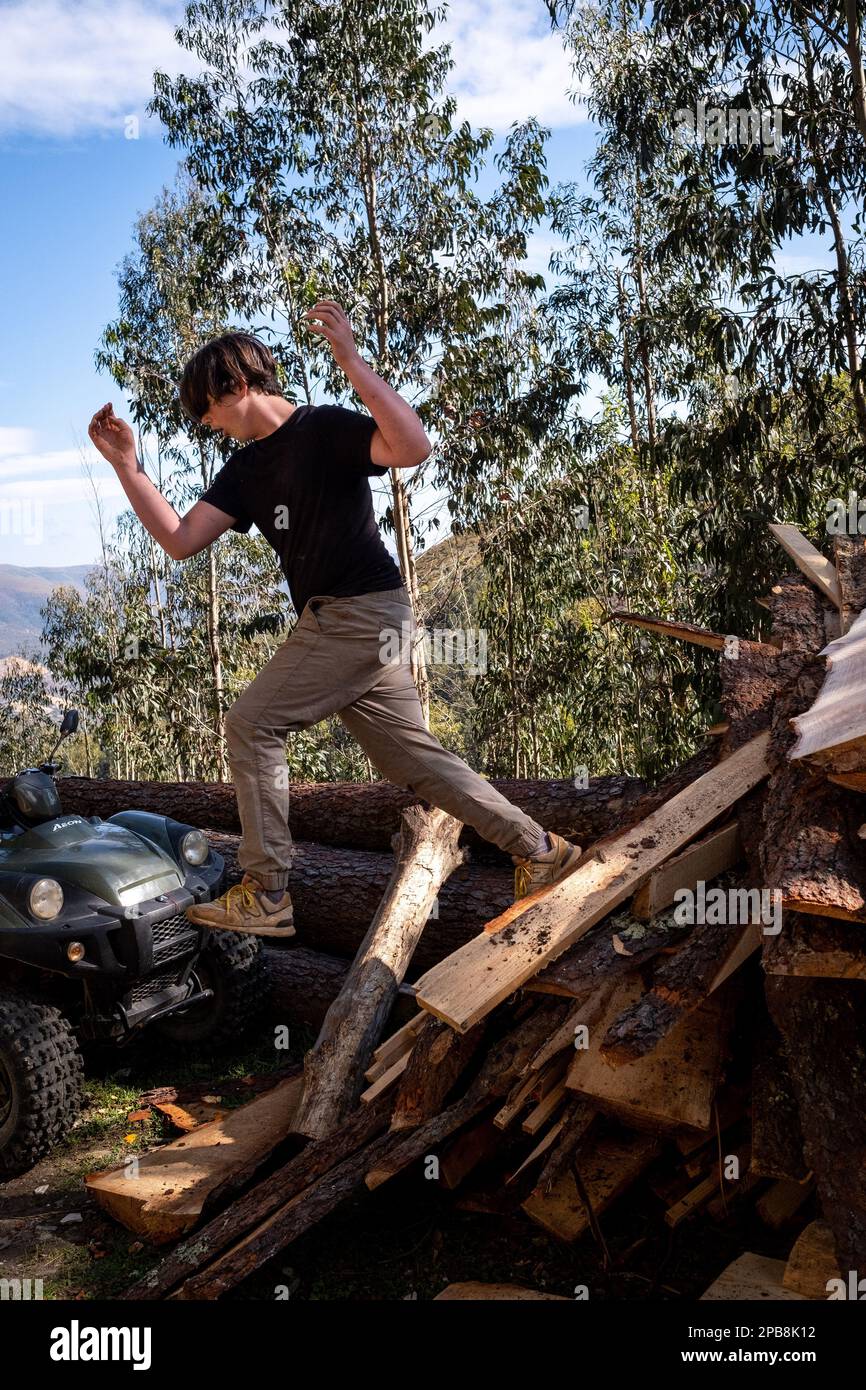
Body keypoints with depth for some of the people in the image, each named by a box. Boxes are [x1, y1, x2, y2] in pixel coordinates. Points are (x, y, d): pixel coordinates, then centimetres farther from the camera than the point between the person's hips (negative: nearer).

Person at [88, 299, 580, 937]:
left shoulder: (325, 428, -7)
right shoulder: (246, 469, 17)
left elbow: (414, 447, -25)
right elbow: (180, 540, 10)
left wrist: (351, 359, -28)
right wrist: (127, 464, 5)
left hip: (365, 614, -9)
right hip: (336, 623, 9)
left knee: (252, 723, -8)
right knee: (412, 754, 9)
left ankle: (265, 894, -1)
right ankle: (540, 849, 18)